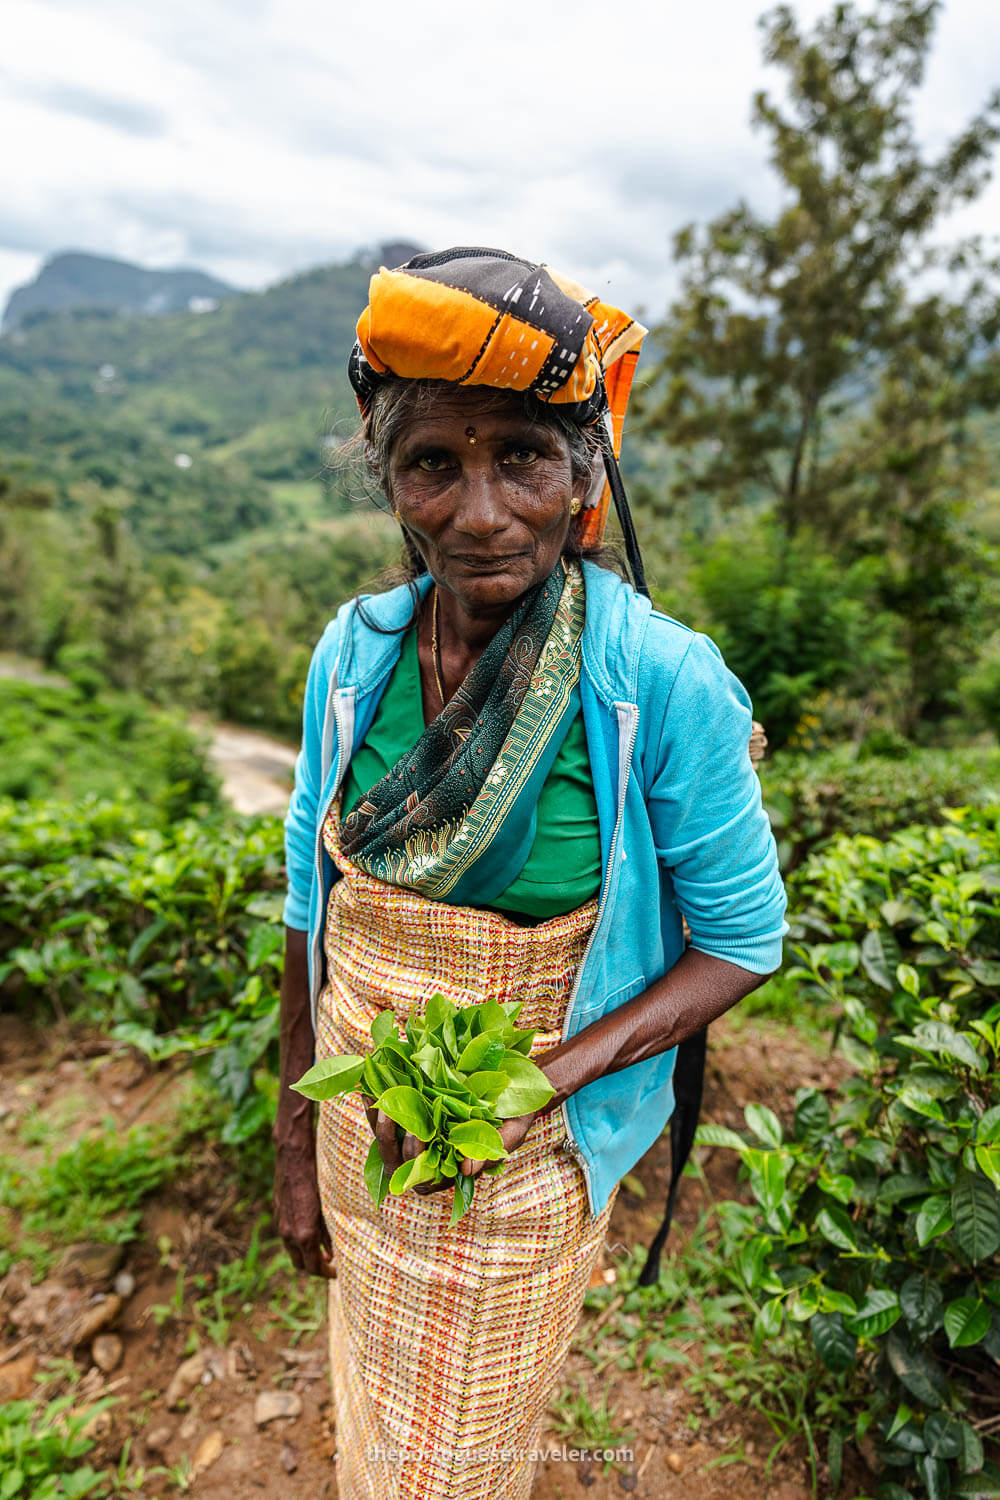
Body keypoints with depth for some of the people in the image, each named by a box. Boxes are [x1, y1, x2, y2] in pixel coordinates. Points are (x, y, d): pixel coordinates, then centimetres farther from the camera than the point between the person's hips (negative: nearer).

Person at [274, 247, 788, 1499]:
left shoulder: (666, 683, -23)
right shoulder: (356, 654, -11)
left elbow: (742, 939, -12)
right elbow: (314, 905, -2)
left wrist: (550, 1073, -24)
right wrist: (295, 1141, 5)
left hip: (529, 1158, -3)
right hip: (362, 1130, 4)